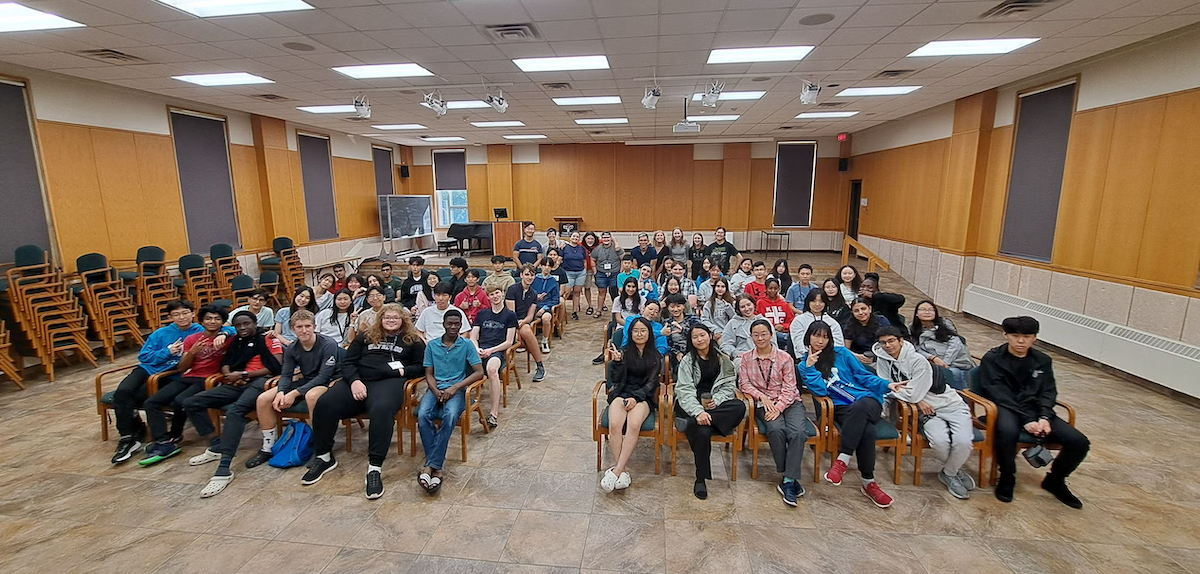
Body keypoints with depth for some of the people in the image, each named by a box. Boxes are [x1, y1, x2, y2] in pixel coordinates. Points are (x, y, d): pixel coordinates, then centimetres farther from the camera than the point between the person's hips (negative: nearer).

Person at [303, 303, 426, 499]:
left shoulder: (413, 340, 17)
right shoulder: (365, 337, 25)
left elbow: (421, 367, 12)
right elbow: (348, 363, 16)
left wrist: (402, 371, -7)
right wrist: (354, 380, -4)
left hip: (389, 382, -3)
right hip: (358, 381, 4)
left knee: (382, 410, -37)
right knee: (324, 404, -23)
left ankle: (375, 468, -32)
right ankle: (323, 456, -2)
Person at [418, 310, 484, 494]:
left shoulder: (467, 345, 6)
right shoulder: (432, 345, 14)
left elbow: (479, 372, -3)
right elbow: (429, 374, 11)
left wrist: (455, 388, -13)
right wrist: (436, 391, -10)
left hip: (457, 389, -2)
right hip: (436, 389, 2)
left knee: (450, 415, -35)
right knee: (422, 415, -30)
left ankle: (431, 465, -30)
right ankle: (437, 468, -28)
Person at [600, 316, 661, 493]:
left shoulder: (655, 356, 10)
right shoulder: (623, 351, 9)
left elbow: (651, 382, 2)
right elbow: (615, 379, 1)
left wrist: (635, 397, -13)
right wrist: (616, 361, -17)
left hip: (643, 396, 0)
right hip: (621, 394, 1)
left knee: (634, 424, -33)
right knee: (614, 424, -31)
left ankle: (617, 470, -30)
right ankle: (622, 471, -24)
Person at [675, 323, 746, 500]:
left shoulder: (723, 359, 13)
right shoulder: (687, 361, 4)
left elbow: (729, 386, 6)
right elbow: (685, 390, -8)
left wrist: (716, 400, -16)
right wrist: (698, 411, -26)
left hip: (717, 404, 3)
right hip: (691, 405, -3)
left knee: (740, 407, -30)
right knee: (702, 431, -34)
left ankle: (694, 422, -31)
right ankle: (700, 479, -18)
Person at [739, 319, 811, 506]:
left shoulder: (784, 358, 1)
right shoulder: (746, 358, 7)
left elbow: (789, 387, -3)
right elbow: (744, 384, 3)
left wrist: (778, 407, -16)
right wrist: (762, 396, -13)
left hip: (789, 402, 0)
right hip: (764, 404, 0)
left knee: (798, 432, -29)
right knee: (776, 429, -31)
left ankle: (788, 480, -21)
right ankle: (790, 478, -14)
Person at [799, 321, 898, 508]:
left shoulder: (841, 353, 12)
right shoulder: (804, 365, 11)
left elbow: (863, 375, 11)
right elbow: (820, 391, -2)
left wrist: (886, 385, -4)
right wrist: (810, 367, -10)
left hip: (867, 399, 1)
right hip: (841, 409, 0)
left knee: (858, 408, -38)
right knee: (866, 431, -33)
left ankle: (842, 461, -33)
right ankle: (869, 483, -21)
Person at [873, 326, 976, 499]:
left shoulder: (918, 360, -19)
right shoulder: (883, 360, -4)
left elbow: (912, 395, -22)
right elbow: (887, 389, -3)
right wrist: (917, 400, -11)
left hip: (951, 406, -2)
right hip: (927, 411, 3)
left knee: (963, 441, -27)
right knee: (940, 441, -27)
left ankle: (949, 474, 4)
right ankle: (955, 470, 8)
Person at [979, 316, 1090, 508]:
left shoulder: (1042, 360, 14)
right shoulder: (992, 359, -2)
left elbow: (1048, 392, 7)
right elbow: (997, 393, -11)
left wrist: (1044, 417, -13)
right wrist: (1026, 420, -21)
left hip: (1035, 410, 6)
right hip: (1005, 408, -5)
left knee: (1079, 442, -13)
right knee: (1008, 432, -38)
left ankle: (1055, 480, 16)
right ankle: (1007, 478, -10)